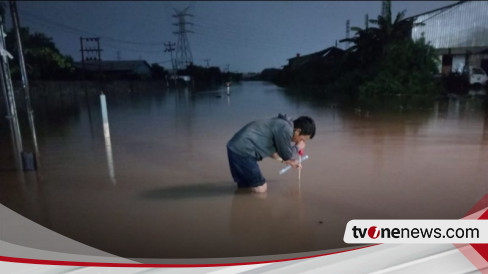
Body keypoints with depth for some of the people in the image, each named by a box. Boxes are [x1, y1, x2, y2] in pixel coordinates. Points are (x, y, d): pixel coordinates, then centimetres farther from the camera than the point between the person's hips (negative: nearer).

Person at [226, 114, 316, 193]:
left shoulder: (281, 124, 15)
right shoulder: (285, 129, -15)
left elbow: (269, 148, 26)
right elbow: (287, 155, -5)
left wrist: (287, 160, 28)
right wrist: (298, 147, 13)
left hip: (236, 148, 10)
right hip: (242, 150, -10)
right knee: (260, 188, 0)